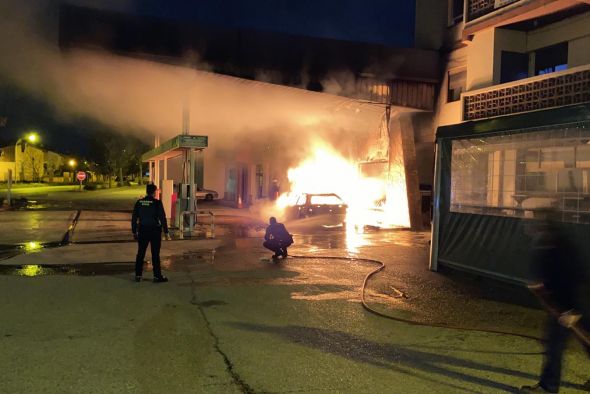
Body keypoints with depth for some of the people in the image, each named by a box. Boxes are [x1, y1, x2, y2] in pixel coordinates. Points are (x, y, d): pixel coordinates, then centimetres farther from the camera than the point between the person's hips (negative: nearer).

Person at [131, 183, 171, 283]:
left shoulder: (139, 202, 1)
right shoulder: (157, 203, -11)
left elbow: (134, 218, 5)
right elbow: (162, 218, -12)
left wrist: (134, 232, 13)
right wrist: (166, 232, -5)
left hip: (142, 230, 4)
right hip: (155, 231, -4)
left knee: (140, 253, 13)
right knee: (155, 254, 3)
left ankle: (138, 275, 17)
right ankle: (157, 276, 8)